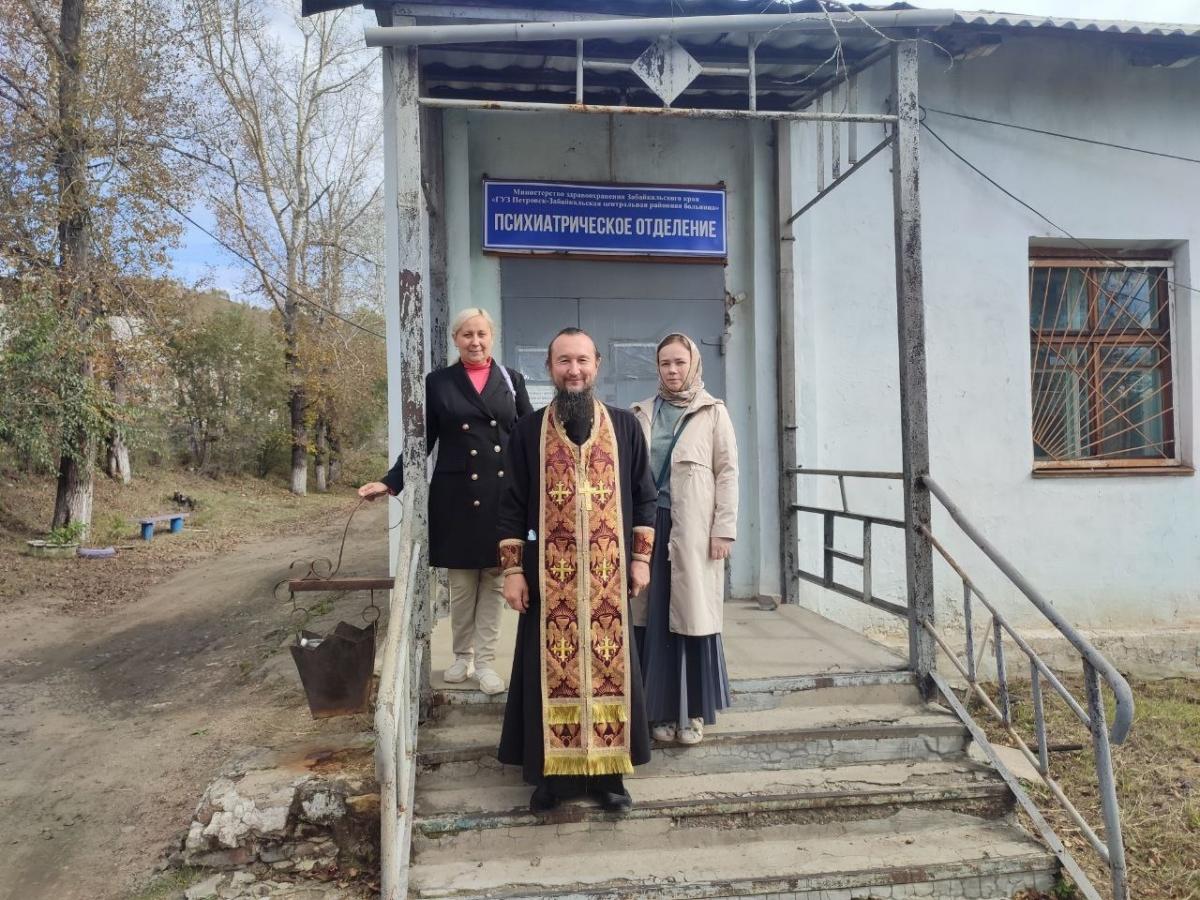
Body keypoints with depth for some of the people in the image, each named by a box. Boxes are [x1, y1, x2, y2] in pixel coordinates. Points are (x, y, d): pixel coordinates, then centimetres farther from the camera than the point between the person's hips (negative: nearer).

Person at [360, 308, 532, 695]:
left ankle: (485, 660, 16)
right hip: (456, 495, -1)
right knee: (461, 582, 8)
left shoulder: (511, 380, 7)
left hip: (503, 494, 1)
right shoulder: (438, 382, 4)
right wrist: (391, 482, -5)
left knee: (494, 579, 5)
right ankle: (461, 655, 26)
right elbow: (422, 441, 4)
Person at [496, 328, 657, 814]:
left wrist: (641, 556, 1)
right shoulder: (528, 431, 3)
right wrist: (512, 569, -3)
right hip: (549, 574, 0)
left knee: (609, 664, 6)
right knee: (551, 668, 5)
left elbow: (644, 495, 7)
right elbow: (512, 504, 2)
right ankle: (552, 772, 19)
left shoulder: (625, 425, 4)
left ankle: (609, 771, 21)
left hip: (609, 572, 1)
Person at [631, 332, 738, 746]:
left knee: (692, 615, 1)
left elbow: (727, 472, -1)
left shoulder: (714, 413, 3)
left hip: (693, 529, -2)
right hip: (650, 524, 3)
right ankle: (663, 709, 16)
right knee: (654, 618, 4)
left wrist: (724, 529, -8)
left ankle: (694, 712, 13)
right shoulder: (643, 413, 11)